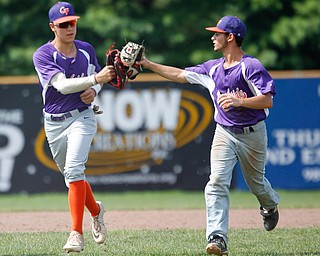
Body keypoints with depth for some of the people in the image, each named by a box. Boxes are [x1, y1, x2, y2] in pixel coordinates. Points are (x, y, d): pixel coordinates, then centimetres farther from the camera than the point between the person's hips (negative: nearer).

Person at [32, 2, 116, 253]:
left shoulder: (87, 50, 1)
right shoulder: (43, 55, -11)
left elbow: (98, 77, 17)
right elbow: (62, 84, -25)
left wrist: (94, 91, -6)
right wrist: (96, 79, -35)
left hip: (82, 118, -1)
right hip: (54, 123, 1)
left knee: (74, 169, -20)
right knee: (71, 174, 14)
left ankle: (77, 233, -22)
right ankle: (96, 210, 44)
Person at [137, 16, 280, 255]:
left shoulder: (251, 66, -16)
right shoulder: (213, 68, 5)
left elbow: (267, 101, -22)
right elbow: (180, 74, 11)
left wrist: (239, 101, -35)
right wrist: (148, 64, 7)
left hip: (252, 134, -4)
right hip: (224, 134, 4)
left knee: (256, 182, 15)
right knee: (217, 182, -16)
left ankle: (271, 205, 52)